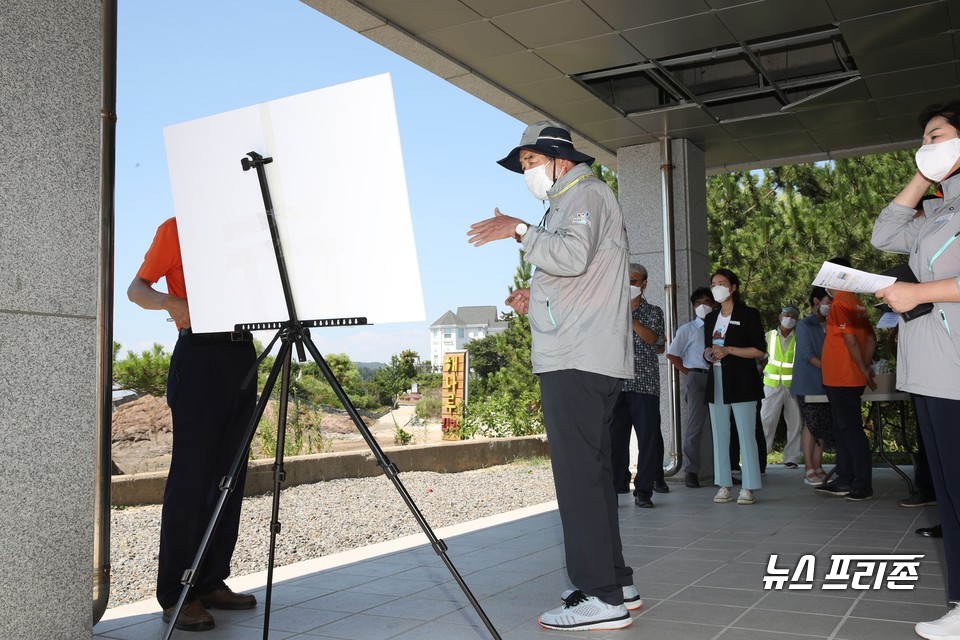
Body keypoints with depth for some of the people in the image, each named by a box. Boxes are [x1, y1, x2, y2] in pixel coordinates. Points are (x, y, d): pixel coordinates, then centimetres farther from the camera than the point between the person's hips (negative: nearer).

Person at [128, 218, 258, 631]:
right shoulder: (176, 228, 3)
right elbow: (137, 289, 0)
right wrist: (172, 303, -21)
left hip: (242, 352, 6)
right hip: (199, 353, -6)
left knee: (230, 474, 6)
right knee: (191, 474, -7)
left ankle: (211, 582, 14)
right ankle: (177, 594, -1)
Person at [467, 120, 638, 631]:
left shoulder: (585, 192, -3)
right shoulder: (570, 202, 28)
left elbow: (572, 256, -22)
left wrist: (520, 231, -14)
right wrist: (536, 300, 18)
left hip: (578, 361, -11)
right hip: (584, 359, 11)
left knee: (578, 473, -11)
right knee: (592, 470, 12)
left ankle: (601, 598, -8)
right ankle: (615, 582, 19)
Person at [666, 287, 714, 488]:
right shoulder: (687, 329, 5)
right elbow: (671, 354, 4)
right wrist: (687, 373, -3)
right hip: (696, 378, -3)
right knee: (694, 427, -4)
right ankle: (691, 472, 1)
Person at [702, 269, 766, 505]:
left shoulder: (748, 314, 0)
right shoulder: (711, 318, 17)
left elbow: (759, 350, -6)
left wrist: (728, 350, -14)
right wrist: (708, 354, 1)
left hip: (741, 382, -6)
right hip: (717, 382, 6)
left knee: (746, 435, -6)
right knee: (719, 435, 4)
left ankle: (749, 488, -3)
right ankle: (724, 486, 9)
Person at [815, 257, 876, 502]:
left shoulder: (839, 304, -14)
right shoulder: (854, 302, 15)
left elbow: (850, 340, -19)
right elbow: (870, 337, 14)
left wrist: (863, 369, -11)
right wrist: (866, 367, 9)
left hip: (842, 379, -9)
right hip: (847, 378, 9)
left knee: (850, 430, -5)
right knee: (842, 430, 13)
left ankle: (863, 486, -2)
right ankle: (844, 481, 18)